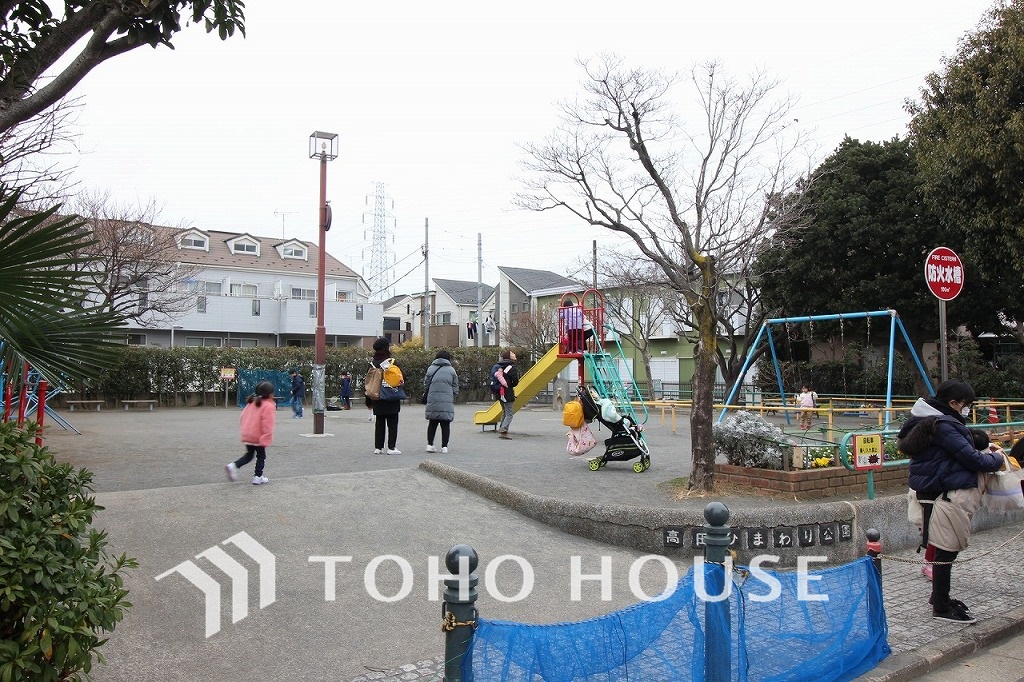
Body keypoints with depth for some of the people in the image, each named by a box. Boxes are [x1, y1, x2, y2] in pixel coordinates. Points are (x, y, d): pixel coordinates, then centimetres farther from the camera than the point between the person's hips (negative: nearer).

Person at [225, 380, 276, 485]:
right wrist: (266, 440, -18)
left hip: (246, 435, 7)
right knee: (261, 456, 9)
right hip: (257, 437, -7)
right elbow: (267, 425, -20)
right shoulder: (269, 406, -15)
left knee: (249, 454, 21)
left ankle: (233, 466, 3)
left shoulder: (251, 403, 8)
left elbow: (242, 418, 14)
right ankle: (258, 477, 12)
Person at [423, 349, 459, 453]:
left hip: (432, 402, 1)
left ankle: (430, 444, 8)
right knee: (446, 424, 4)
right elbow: (455, 389, 8)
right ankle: (444, 446, 4)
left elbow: (425, 386, 10)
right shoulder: (451, 370, 7)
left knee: (432, 424, 11)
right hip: (447, 402, -1)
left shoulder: (431, 369, 9)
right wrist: (452, 400, 19)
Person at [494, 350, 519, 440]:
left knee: (505, 412, 20)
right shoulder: (511, 367, -13)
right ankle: (503, 431, -15)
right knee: (509, 413, -5)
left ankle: (500, 430, 20)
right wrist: (511, 386, 3)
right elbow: (516, 380, -16)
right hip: (508, 392, -8)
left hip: (500, 392, 8)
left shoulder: (500, 367, 12)